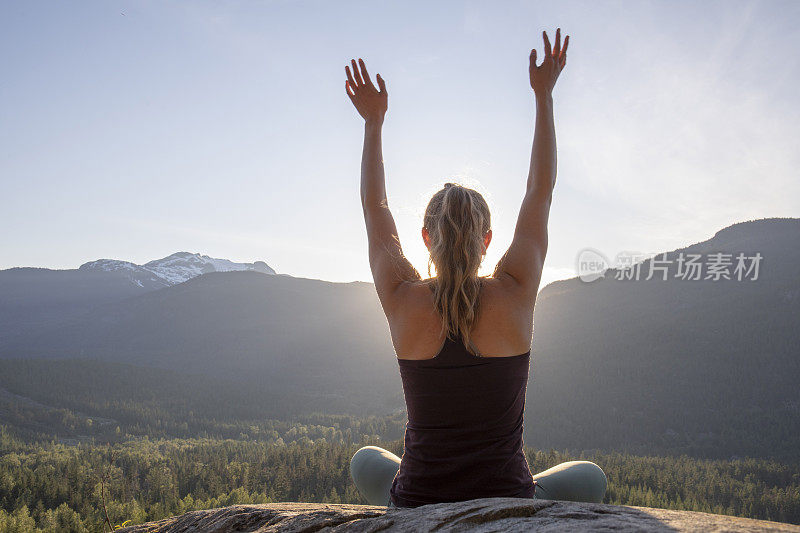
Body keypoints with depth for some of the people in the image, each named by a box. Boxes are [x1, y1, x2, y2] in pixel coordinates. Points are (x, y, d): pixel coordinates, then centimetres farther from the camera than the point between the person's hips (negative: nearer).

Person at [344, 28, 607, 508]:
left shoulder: (403, 302, -12)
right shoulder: (514, 296, -13)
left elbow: (375, 208, 4)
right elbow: (541, 191, 0)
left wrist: (373, 121, 11)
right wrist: (544, 95, 7)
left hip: (415, 507, 1)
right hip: (509, 508, -1)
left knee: (366, 460, 35)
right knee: (590, 477, 30)